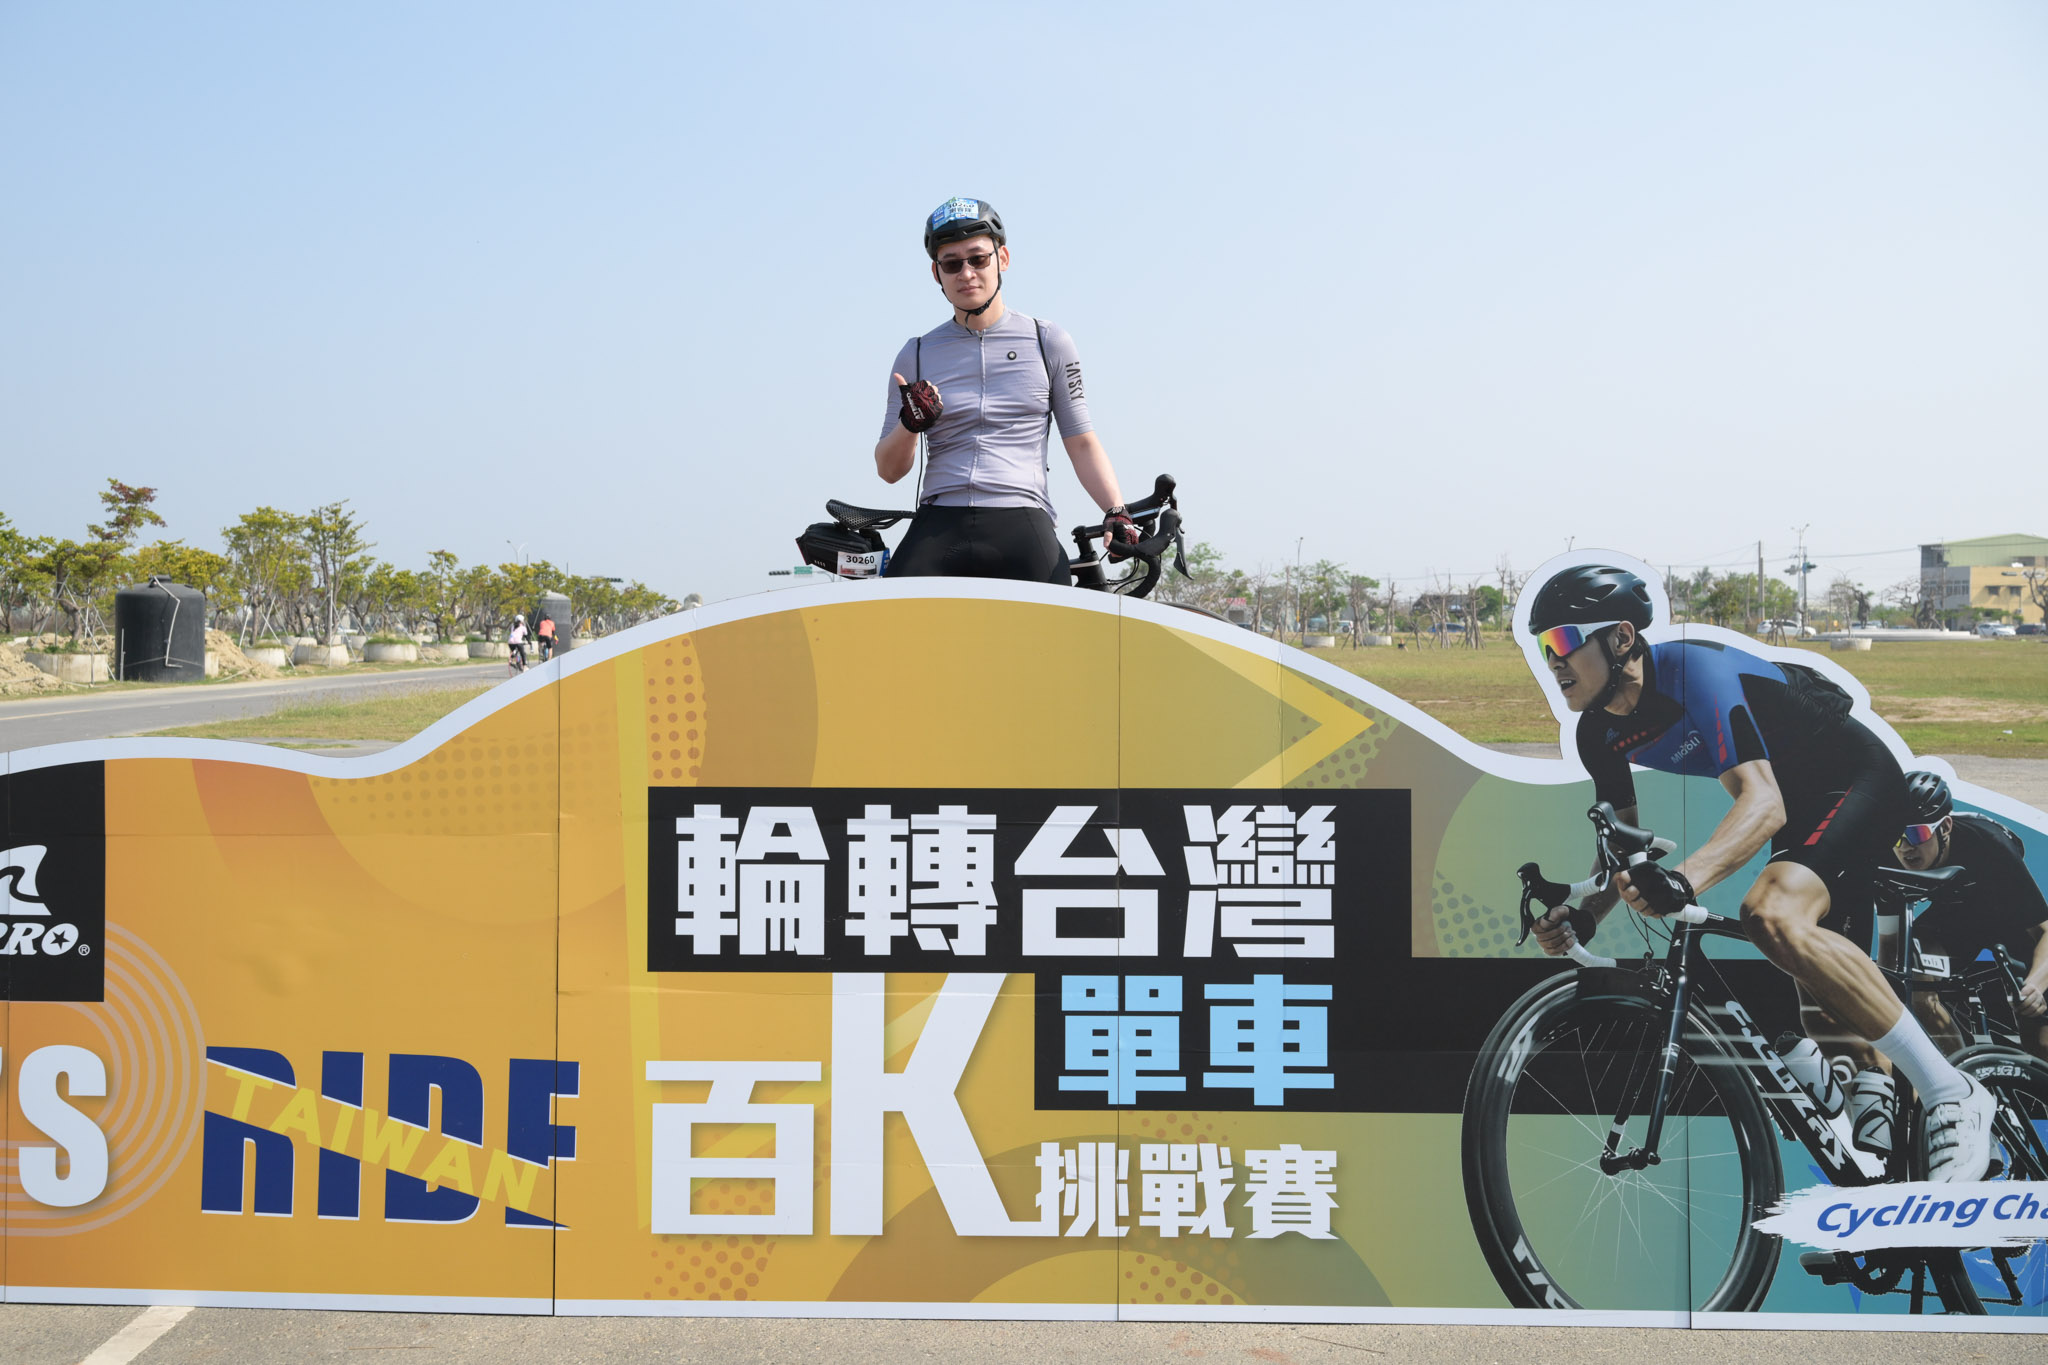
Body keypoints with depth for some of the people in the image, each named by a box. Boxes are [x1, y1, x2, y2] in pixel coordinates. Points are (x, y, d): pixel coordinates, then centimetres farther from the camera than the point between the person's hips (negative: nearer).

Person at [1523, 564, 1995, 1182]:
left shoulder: (1693, 669, -29)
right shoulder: (1600, 731, -6)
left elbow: (1763, 803, -40)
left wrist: (1684, 878, -56)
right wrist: (1577, 916, -18)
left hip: (1859, 781, -9)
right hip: (1800, 808, 9)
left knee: (1772, 915, -34)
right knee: (1830, 1006, 10)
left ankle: (1951, 1094, -25)